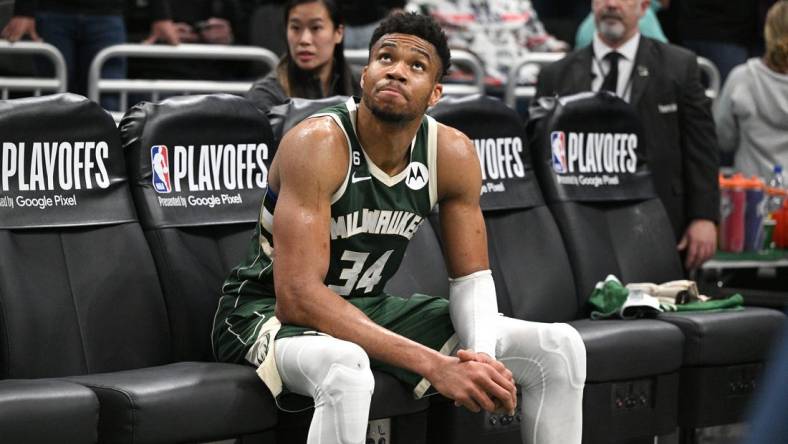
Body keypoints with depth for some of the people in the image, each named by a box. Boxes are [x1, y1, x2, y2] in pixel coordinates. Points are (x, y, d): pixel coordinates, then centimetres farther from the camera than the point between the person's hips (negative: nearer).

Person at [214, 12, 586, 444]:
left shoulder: (453, 154, -8)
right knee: (346, 369, -43)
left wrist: (482, 356, -24)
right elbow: (297, 297, -32)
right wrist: (434, 365, -37)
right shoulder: (317, 145, -26)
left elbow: (471, 278, 0)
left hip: (367, 306, 6)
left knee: (559, 348, -3)